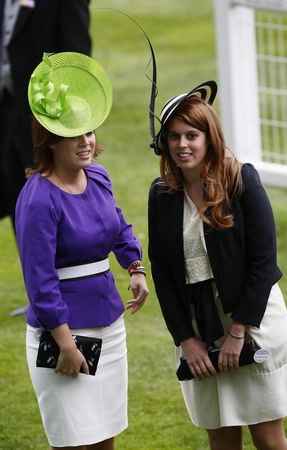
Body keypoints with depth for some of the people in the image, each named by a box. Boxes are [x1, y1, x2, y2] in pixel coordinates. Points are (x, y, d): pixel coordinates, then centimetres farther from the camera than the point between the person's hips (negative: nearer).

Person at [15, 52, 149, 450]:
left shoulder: (98, 177, 4)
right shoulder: (39, 199, -19)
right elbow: (40, 281, -19)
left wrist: (136, 269, 13)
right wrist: (66, 345, -18)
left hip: (109, 323, 8)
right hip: (63, 327, -8)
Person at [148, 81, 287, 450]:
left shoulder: (242, 181, -8)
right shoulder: (162, 195, 3)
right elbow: (162, 273, 5)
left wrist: (238, 331, -13)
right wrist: (185, 339, -3)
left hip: (253, 317, -3)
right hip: (198, 325, 3)